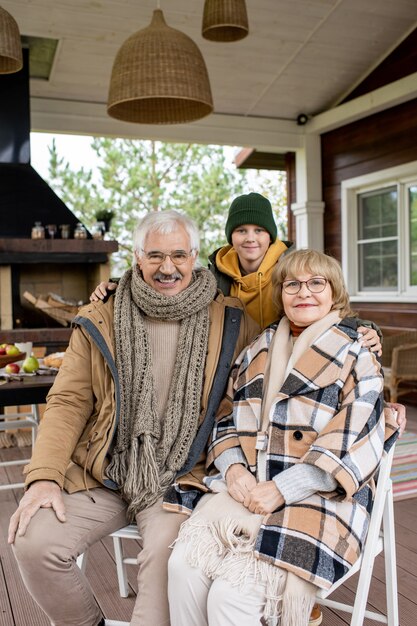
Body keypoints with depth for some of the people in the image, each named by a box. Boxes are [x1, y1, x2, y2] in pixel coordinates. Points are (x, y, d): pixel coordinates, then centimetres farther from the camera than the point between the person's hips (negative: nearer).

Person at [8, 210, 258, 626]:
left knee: (168, 554, -29)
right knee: (33, 541, -15)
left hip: (179, 477, -2)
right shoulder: (100, 323, 6)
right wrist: (44, 477, -8)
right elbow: (68, 402, 4)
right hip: (102, 473, 3)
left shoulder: (231, 322, 3)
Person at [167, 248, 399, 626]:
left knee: (231, 593, -23)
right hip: (244, 489, 4)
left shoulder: (357, 357, 4)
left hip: (318, 497, -4)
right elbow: (227, 419, 17)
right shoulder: (257, 352, 18)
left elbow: (353, 442, -7)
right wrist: (232, 467, -5)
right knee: (183, 565, -21)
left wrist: (280, 490, -15)